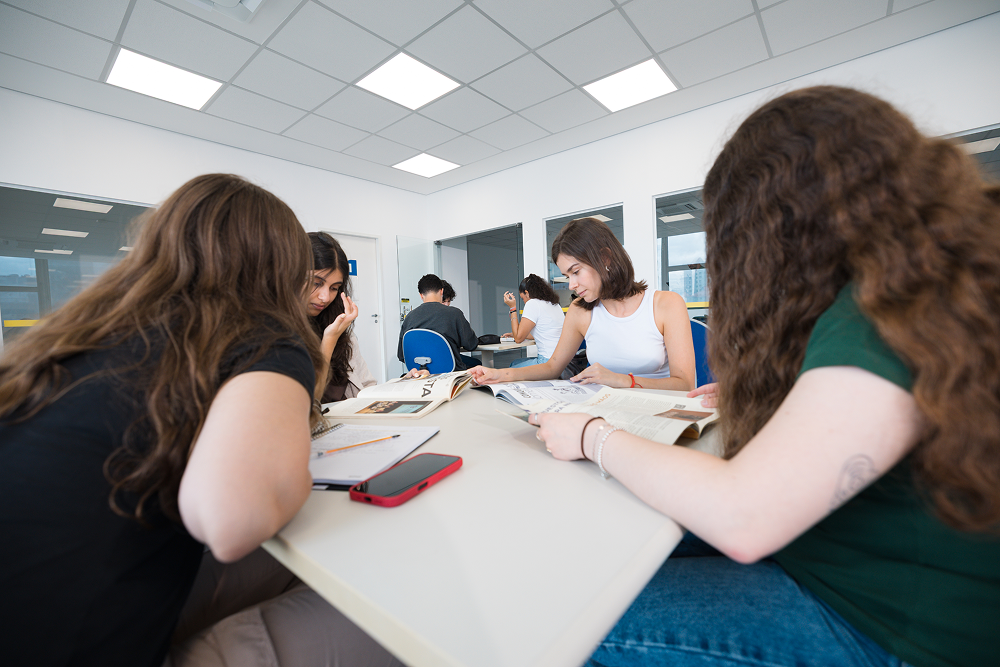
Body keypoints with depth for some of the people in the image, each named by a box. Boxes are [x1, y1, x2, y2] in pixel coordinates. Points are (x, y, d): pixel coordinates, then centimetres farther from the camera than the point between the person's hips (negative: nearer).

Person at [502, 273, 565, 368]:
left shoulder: (533, 303, -11)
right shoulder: (554, 304, 15)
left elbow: (518, 338, -8)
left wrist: (513, 308, -1)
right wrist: (514, 334, 33)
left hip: (549, 361, -10)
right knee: (514, 364, 24)